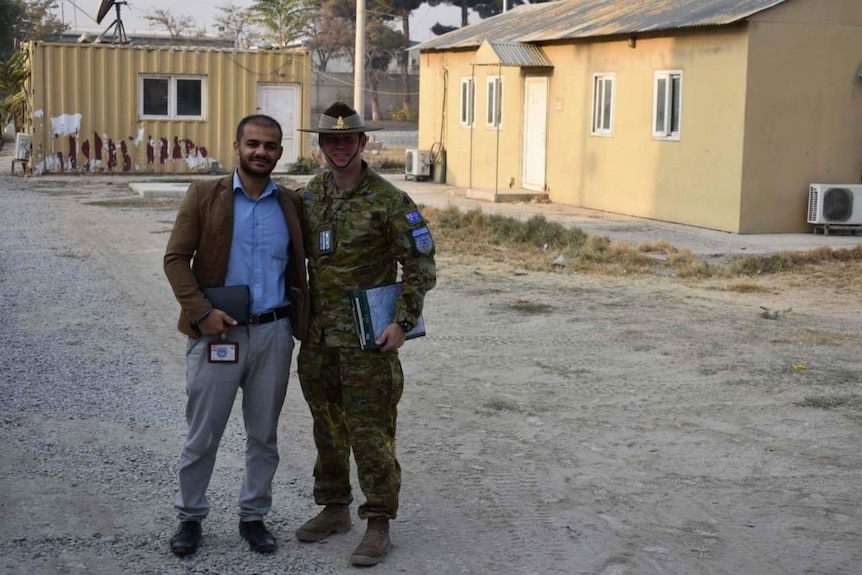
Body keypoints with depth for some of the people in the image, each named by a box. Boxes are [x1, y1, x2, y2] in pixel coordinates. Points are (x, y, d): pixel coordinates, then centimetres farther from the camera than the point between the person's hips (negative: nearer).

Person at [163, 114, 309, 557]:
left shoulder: (291, 204, 7)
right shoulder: (204, 196, -1)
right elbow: (176, 258, -4)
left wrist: (302, 323, 5)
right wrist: (201, 311, -14)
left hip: (274, 333, 3)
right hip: (218, 333, -2)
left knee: (263, 434, 12)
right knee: (202, 435, 6)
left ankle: (253, 516, 26)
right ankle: (190, 517, 23)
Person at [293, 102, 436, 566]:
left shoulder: (389, 201, -11)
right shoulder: (311, 195, 6)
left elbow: (420, 266, -9)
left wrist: (403, 322, -17)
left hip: (366, 336, -6)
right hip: (318, 335, 6)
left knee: (370, 431, -2)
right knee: (327, 427, 16)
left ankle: (378, 524, 9)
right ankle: (334, 509, 31)